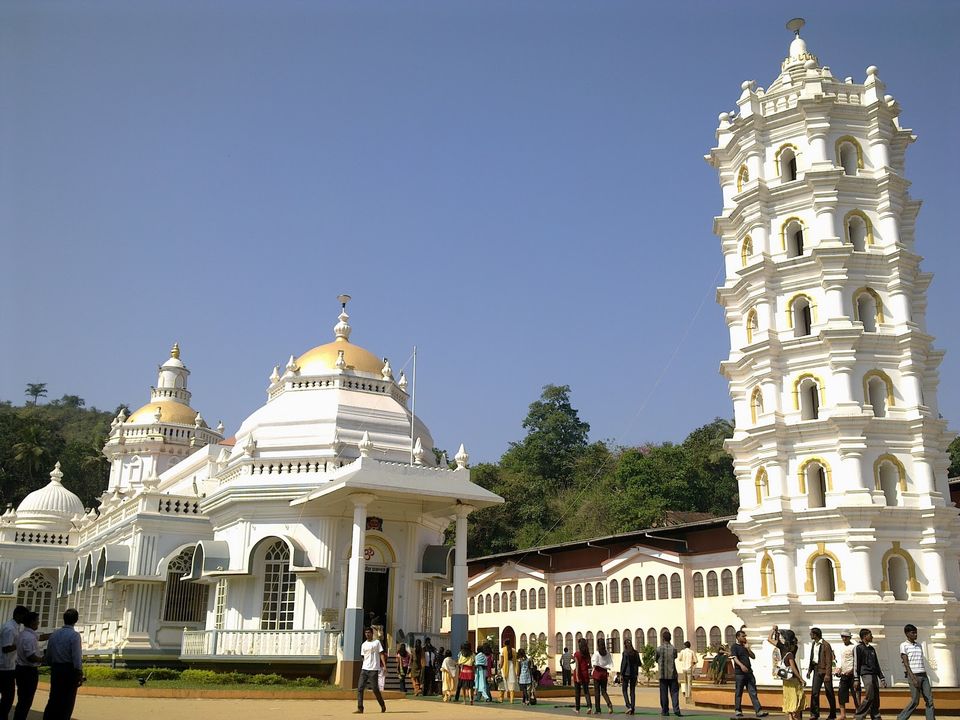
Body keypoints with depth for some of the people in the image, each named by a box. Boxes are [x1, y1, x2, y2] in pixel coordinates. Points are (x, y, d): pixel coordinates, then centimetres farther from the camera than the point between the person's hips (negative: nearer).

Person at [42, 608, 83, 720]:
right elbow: (77, 656, -17)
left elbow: (48, 654, 10)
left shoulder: (54, 634, 5)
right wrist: (80, 675, -11)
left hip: (55, 669, 5)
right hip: (69, 669, -5)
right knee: (67, 700, 5)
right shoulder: (74, 635, -14)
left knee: (54, 698, 13)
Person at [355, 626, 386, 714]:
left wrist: (384, 665, -13)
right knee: (360, 688, -5)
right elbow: (364, 657, 17)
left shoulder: (377, 642, 0)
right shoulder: (363, 645, 13)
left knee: (375, 689, -2)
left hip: (374, 669, -5)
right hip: (364, 669, 5)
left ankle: (383, 705, 18)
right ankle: (360, 708, -3)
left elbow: (381, 654, -3)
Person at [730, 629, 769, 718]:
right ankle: (738, 711, 12)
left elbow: (753, 657, 14)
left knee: (753, 692, 1)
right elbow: (735, 658, -17)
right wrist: (741, 665, -34)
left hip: (749, 672, 6)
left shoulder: (745, 646, 18)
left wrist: (748, 648, 0)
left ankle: (758, 711, -3)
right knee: (738, 693, 2)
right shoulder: (734, 647, -2)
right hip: (739, 673, -6)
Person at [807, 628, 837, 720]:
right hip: (816, 670, 6)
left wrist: (827, 674, -19)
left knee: (829, 693, 3)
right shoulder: (813, 644, 10)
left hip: (825, 671, -6)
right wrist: (809, 670, 10)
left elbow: (829, 661, -15)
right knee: (814, 692, 1)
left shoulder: (825, 645, -12)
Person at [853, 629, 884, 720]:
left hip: (874, 675, 7)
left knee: (876, 698, 2)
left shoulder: (872, 649, 21)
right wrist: (856, 679, -11)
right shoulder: (858, 648, 0)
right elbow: (856, 664, -5)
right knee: (869, 697, -15)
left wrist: (882, 678, 17)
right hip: (866, 674, -7)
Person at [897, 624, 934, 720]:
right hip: (913, 675, -7)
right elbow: (906, 664, -11)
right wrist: (913, 678, -18)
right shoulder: (904, 645, -5)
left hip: (923, 675, 7)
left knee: (929, 700, -1)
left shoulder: (919, 645, 16)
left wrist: (924, 675, 16)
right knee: (915, 701, -5)